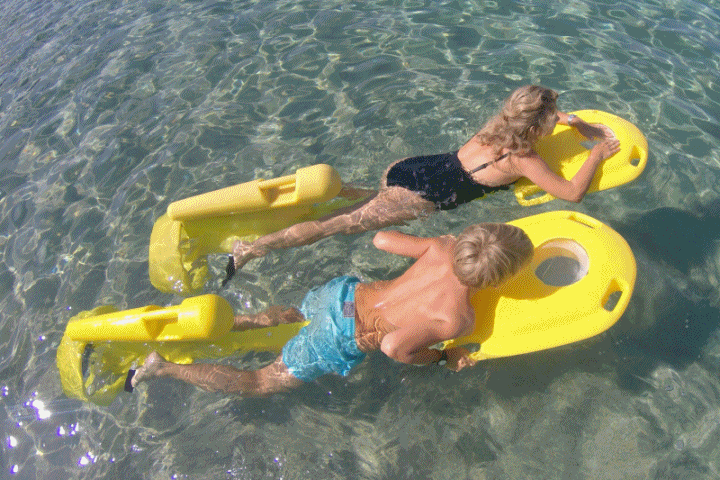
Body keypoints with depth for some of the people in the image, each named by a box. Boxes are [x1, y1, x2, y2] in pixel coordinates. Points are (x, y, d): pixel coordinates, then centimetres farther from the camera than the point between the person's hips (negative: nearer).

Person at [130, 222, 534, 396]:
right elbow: (392, 345, -29)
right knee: (261, 383, 14)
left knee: (290, 316, 40)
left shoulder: (445, 245, -7)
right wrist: (440, 357, -11)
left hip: (342, 293, 6)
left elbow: (381, 239, 1)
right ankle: (165, 367, 15)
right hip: (342, 341, -6)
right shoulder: (459, 319, -22)